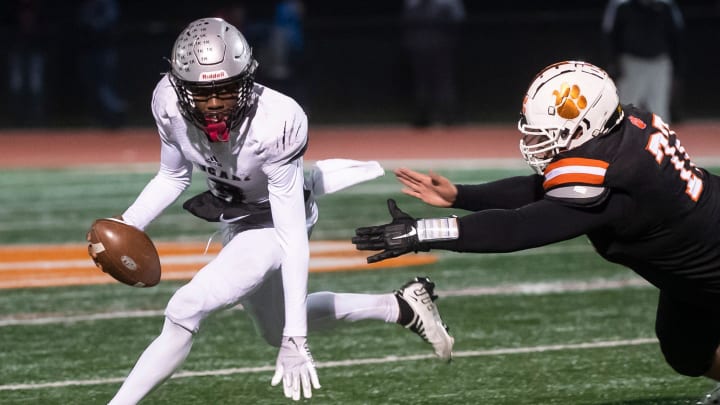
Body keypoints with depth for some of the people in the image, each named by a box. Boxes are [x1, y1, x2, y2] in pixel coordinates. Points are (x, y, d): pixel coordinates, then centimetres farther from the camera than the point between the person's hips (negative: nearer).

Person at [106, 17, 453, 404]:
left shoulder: (272, 127, -37)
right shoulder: (170, 104, -23)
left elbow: (293, 240, -36)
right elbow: (173, 177, 0)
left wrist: (296, 339, -39)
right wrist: (125, 226, -16)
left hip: (273, 222, -7)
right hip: (236, 222, 7)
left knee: (185, 311, -23)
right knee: (276, 329, 26)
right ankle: (402, 306, 39)